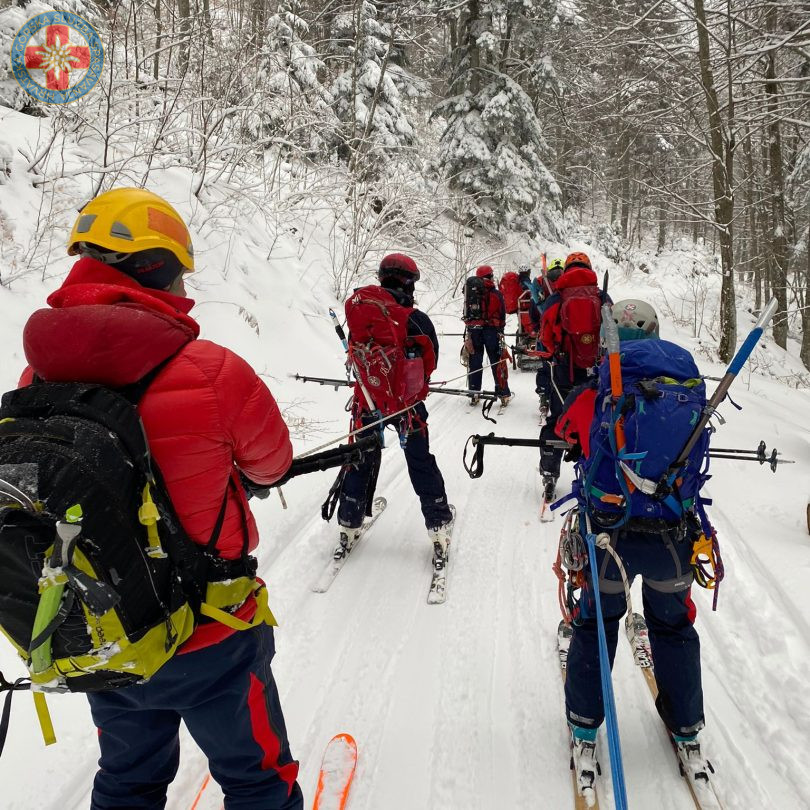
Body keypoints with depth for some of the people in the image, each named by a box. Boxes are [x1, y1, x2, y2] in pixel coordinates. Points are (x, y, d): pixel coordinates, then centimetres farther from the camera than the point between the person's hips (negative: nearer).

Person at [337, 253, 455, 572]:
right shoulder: (419, 321, -13)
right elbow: (430, 363, -1)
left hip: (367, 402, 2)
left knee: (361, 462, 18)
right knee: (422, 465, 13)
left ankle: (348, 527, 27)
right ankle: (439, 528, 18)